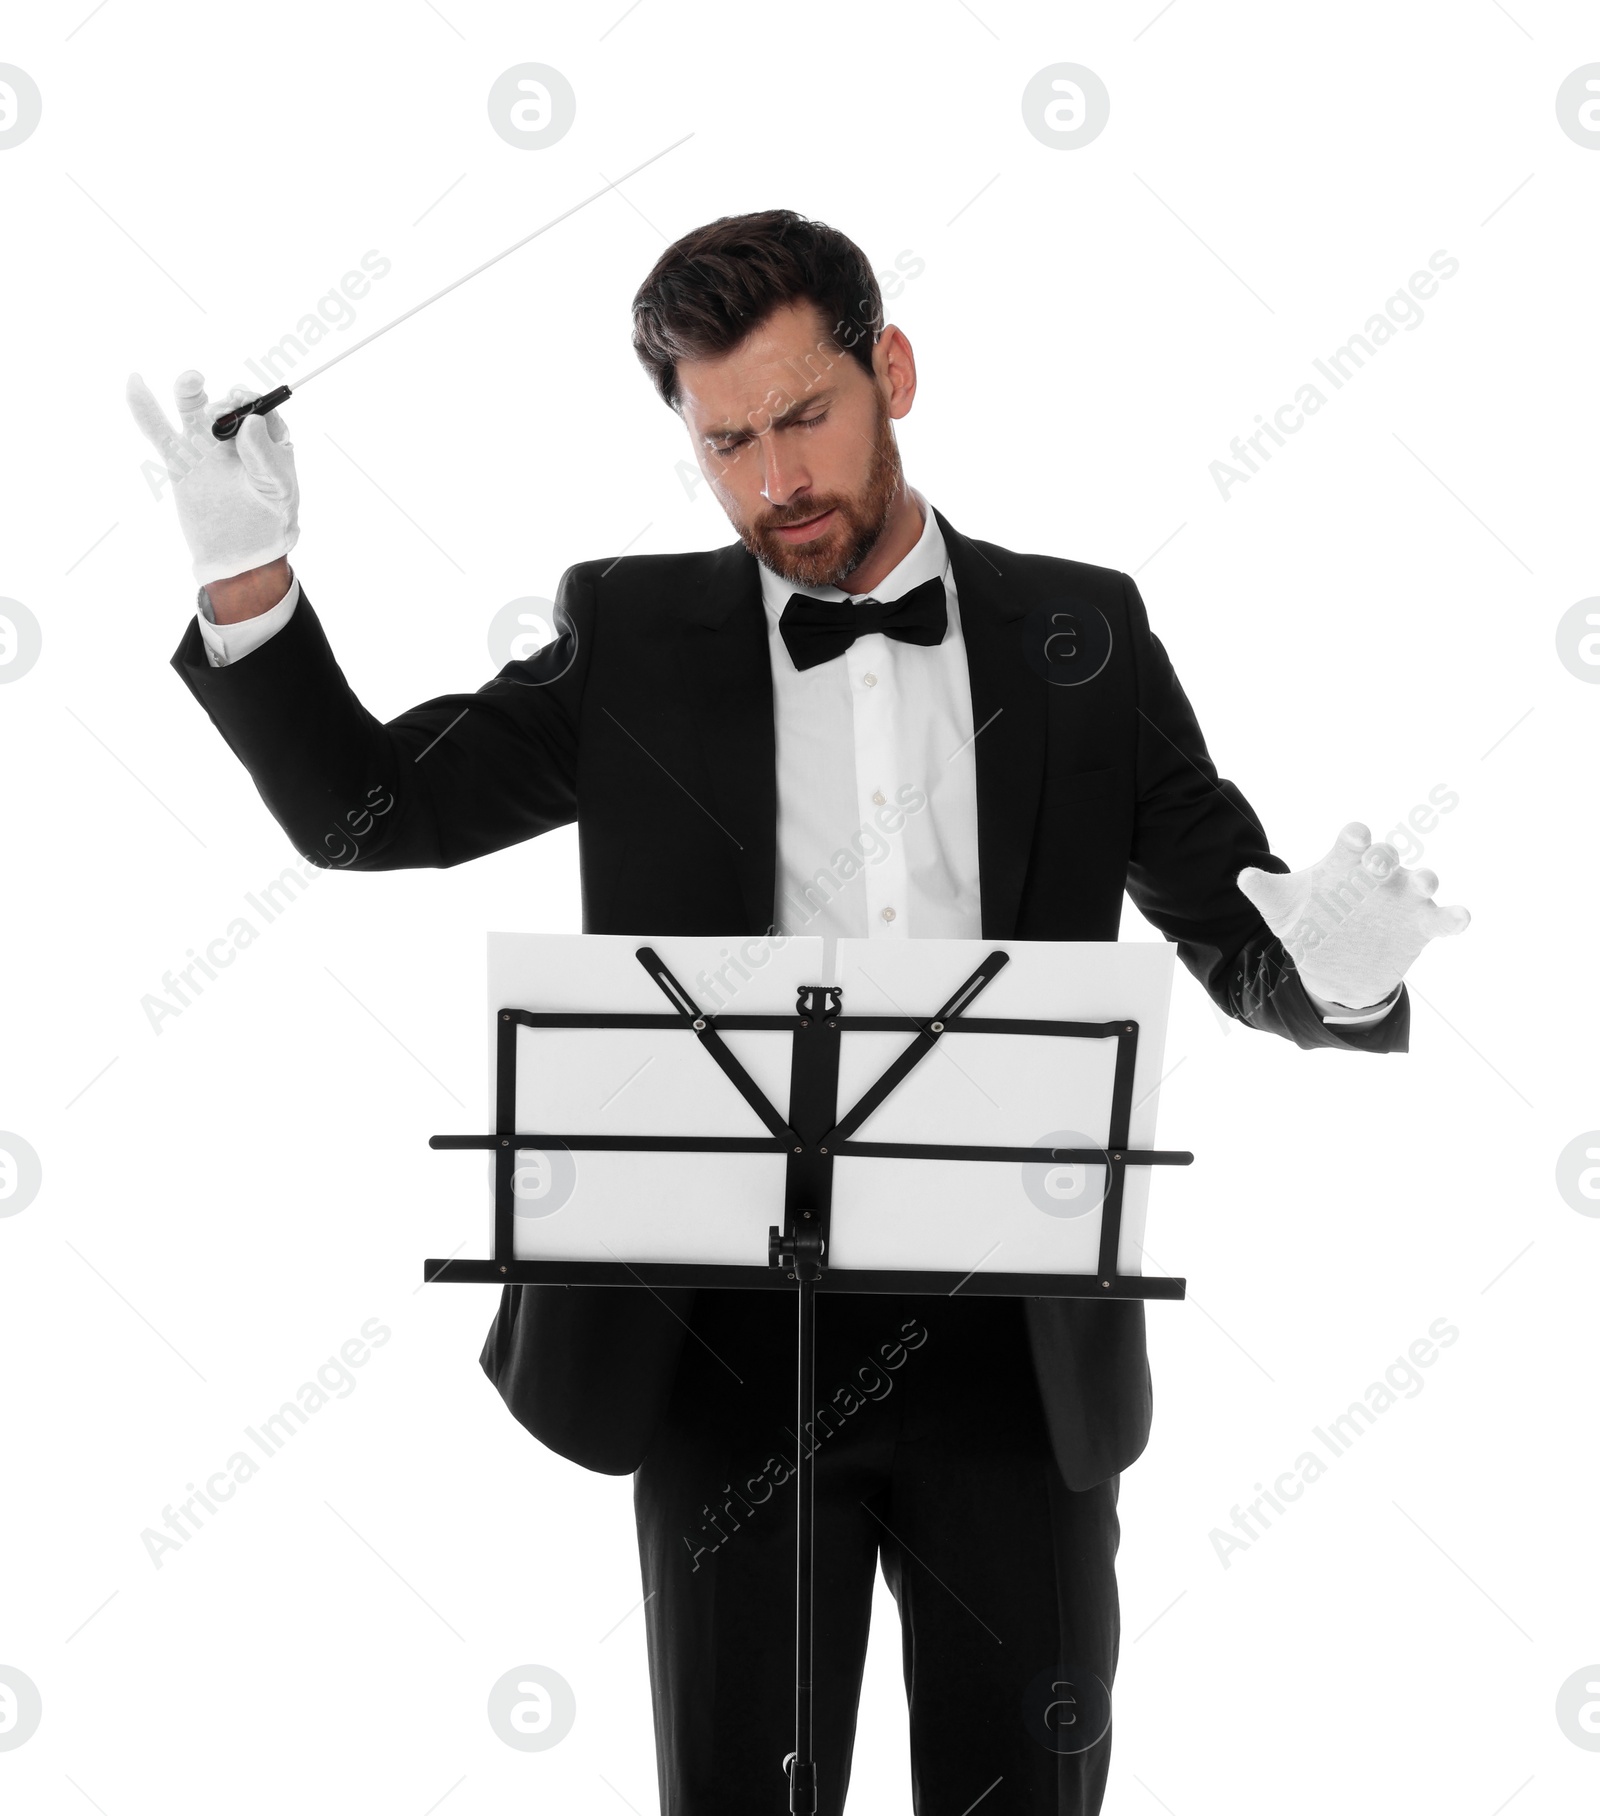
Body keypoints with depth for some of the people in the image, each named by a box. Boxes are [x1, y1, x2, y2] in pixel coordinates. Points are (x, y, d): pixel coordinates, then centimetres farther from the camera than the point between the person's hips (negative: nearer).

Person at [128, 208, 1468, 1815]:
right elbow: (359, 807, 4)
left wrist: (1336, 963, -17)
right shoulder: (637, 641, 6)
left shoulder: (1081, 639, 7)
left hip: (1019, 1340, 0)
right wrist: (247, 574, -11)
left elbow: (1242, 945, 7)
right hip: (733, 1336, 0)